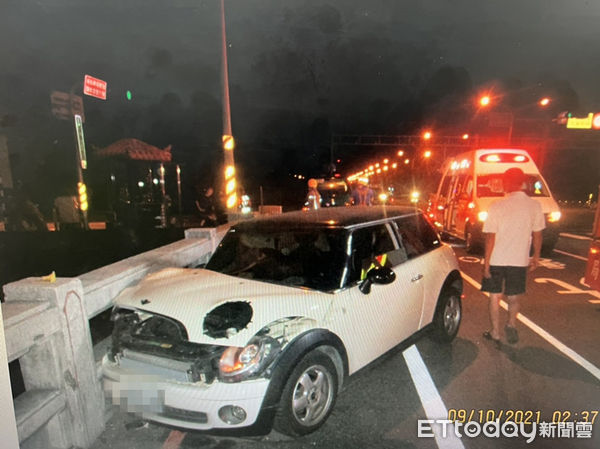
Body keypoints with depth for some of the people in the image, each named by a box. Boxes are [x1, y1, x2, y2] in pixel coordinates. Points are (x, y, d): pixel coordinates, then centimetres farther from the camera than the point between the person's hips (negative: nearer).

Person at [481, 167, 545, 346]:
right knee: (515, 296, 23)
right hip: (519, 259, 2)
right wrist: (536, 256, 17)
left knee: (495, 296, 11)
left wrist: (486, 261, -7)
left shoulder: (497, 206, -12)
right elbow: (537, 234, 4)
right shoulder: (534, 206, -3)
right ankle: (511, 323, 9)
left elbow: (490, 236, -12)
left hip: (497, 259, -2)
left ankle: (495, 333, 18)